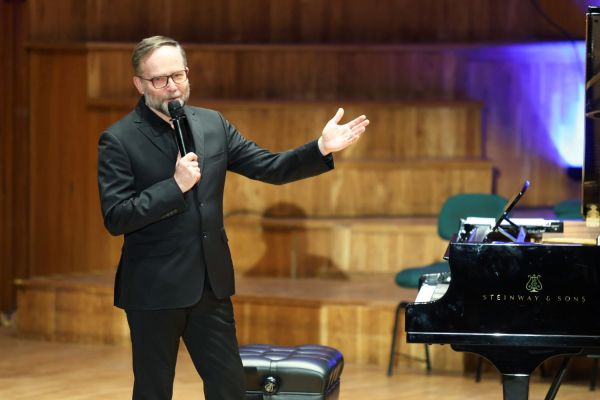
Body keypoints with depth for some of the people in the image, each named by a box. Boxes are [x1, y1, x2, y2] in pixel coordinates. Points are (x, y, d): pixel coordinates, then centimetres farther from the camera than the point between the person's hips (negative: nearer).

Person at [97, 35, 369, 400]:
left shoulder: (212, 124, 6)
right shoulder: (119, 140, -9)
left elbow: (270, 168, 6)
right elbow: (115, 217, -16)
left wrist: (322, 148, -9)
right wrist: (176, 185, -22)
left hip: (211, 284, 5)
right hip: (154, 288, -5)